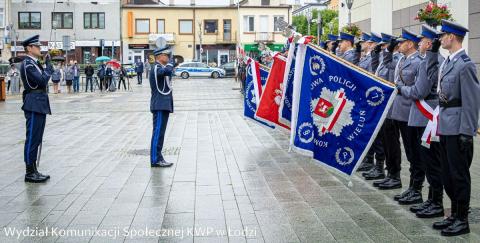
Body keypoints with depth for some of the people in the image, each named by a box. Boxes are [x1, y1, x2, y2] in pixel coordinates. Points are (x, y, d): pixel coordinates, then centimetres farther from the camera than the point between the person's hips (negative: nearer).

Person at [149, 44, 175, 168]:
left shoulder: (161, 68, 18)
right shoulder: (156, 68, -14)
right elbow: (168, 71, -32)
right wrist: (169, 64, -14)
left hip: (164, 105, 10)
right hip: (160, 106, -10)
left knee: (160, 133, 12)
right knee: (158, 132, -8)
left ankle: (158, 158, 17)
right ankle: (155, 159, -5)